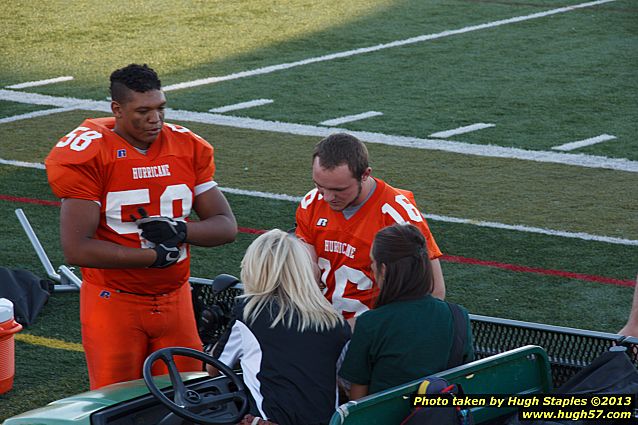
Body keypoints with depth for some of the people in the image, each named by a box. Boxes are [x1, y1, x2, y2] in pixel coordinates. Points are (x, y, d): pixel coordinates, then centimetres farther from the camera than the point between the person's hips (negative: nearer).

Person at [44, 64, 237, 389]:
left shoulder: (188, 148, 2)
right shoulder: (88, 155, -13)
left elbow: (226, 226, 5)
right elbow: (76, 249, -19)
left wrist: (178, 231, -16)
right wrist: (156, 256, -16)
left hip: (174, 299, 4)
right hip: (114, 301, -4)